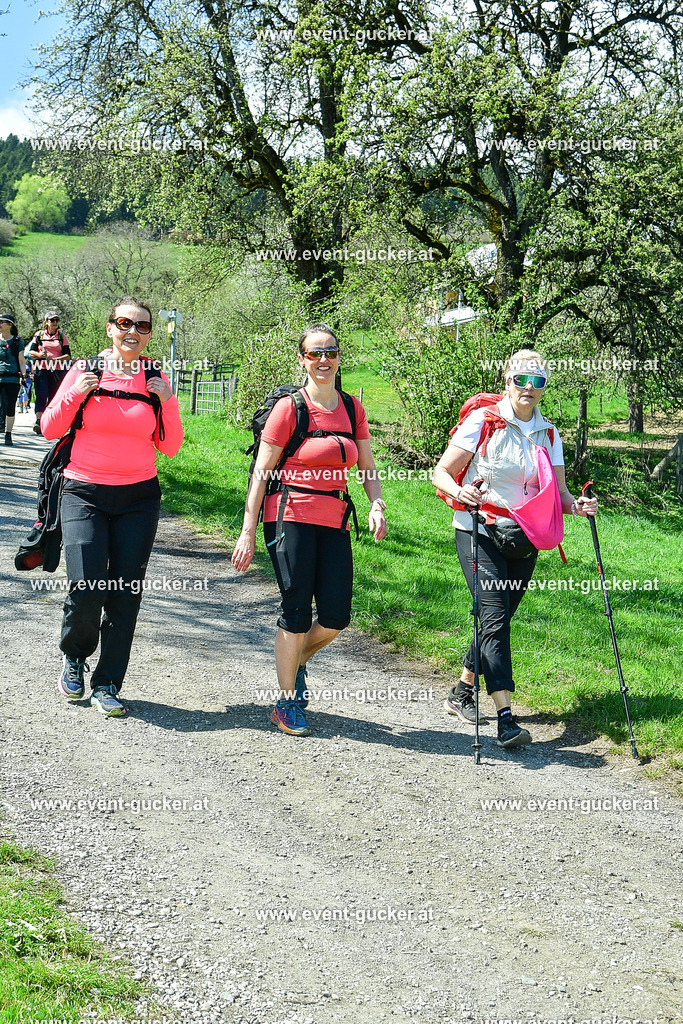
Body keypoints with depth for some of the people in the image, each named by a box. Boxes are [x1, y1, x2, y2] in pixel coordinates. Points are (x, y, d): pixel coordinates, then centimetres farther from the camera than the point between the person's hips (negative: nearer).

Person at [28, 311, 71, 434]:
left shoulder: (62, 337, 10)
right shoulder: (38, 335, 11)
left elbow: (68, 356, 4)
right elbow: (30, 352, 8)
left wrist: (55, 360, -14)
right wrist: (40, 355, -13)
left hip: (57, 370, 1)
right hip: (41, 370, -1)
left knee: (53, 396, 3)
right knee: (41, 395, -16)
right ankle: (38, 421, -24)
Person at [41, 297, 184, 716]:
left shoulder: (156, 382, 6)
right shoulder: (86, 371, 1)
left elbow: (170, 447, 7)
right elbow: (50, 429, 4)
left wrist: (168, 403, -7)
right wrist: (75, 394, -12)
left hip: (138, 497, 2)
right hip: (84, 493, -2)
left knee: (125, 592, -1)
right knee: (87, 587, -13)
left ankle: (108, 685, 12)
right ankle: (74, 657, 18)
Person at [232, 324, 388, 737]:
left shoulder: (353, 409, 9)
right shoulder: (289, 408, -5)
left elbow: (368, 467, 12)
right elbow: (261, 472, -4)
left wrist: (377, 505, -9)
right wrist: (248, 532, -8)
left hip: (334, 521, 5)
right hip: (292, 516, -5)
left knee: (336, 616, 0)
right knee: (297, 611, -4)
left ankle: (298, 661, 31)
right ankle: (288, 703, 10)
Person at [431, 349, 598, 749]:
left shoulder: (548, 432, 10)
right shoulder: (483, 420, -5)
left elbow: (558, 491, 8)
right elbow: (442, 473, -6)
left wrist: (576, 505, -14)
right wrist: (460, 492, -27)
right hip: (479, 532, -5)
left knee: (500, 618, 9)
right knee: (494, 616, -16)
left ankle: (463, 691, 30)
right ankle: (506, 716, -20)